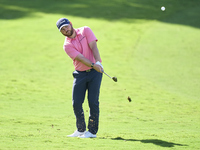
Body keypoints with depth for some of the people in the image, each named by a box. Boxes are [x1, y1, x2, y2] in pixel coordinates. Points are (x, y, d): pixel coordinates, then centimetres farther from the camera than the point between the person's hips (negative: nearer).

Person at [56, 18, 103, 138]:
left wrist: (98, 62, -27)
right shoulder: (67, 45, -2)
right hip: (80, 73, 2)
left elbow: (93, 47, -11)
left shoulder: (85, 30, 0)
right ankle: (81, 130, 15)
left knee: (93, 101, -7)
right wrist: (93, 65, -32)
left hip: (95, 72, -2)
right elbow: (80, 58, -16)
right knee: (76, 103, -1)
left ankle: (92, 131, -2)